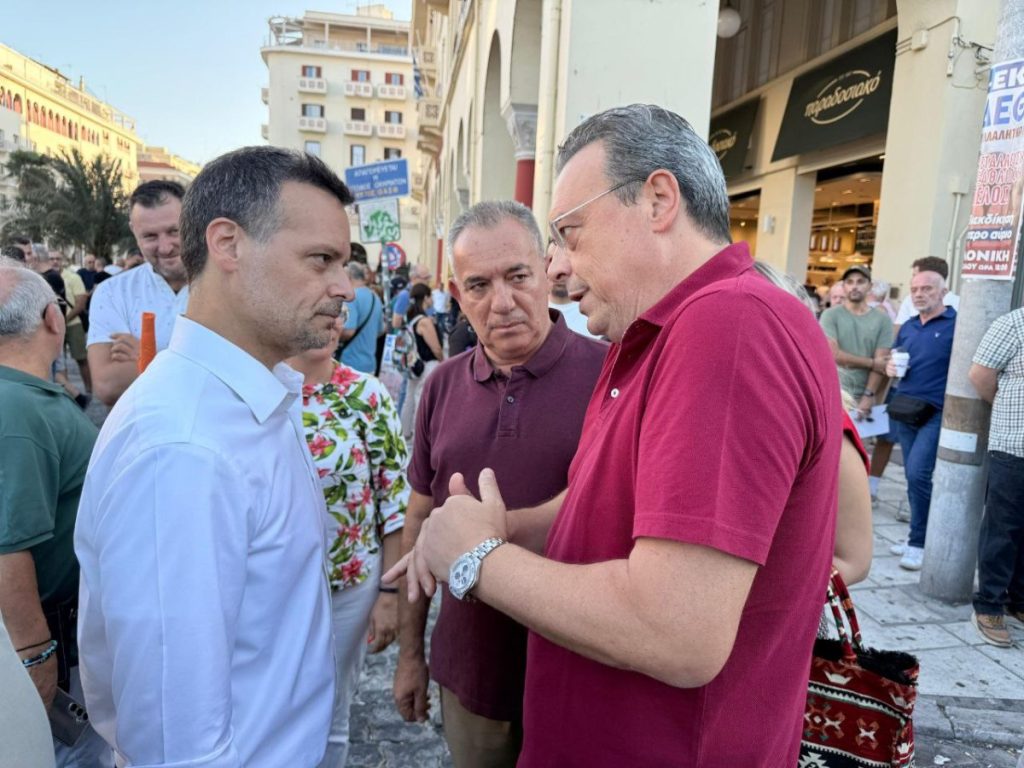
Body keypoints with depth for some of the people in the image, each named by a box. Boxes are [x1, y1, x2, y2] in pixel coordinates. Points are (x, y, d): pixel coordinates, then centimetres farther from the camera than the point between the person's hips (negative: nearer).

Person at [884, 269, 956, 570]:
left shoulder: (957, 324, -6)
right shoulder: (907, 328, 14)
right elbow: (894, 361, 23)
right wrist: (890, 366, 0)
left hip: (938, 412, -6)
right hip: (905, 410, 6)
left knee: (918, 473, -15)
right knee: (914, 476, 12)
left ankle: (919, 542, -2)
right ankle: (919, 535, 25)